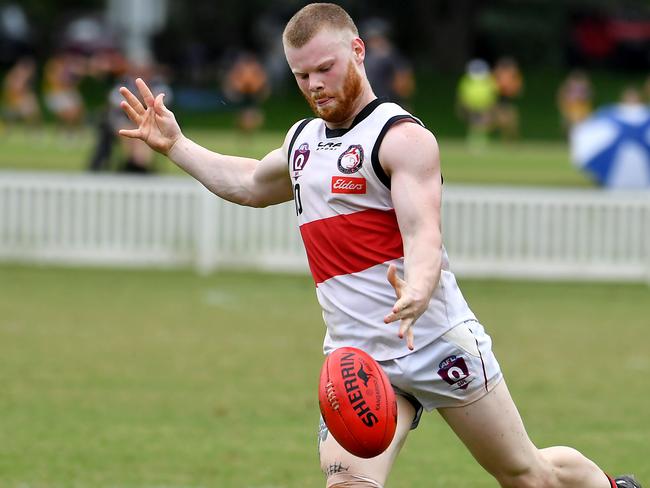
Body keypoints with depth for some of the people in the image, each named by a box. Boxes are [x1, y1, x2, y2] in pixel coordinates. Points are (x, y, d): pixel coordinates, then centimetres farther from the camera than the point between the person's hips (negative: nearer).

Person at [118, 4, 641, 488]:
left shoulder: (402, 137, -11)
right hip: (356, 359, 6)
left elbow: (424, 238, -25)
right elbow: (249, 184, 37)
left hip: (438, 342, -6)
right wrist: (174, 144, 32)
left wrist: (415, 296, -45)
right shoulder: (303, 141, 13)